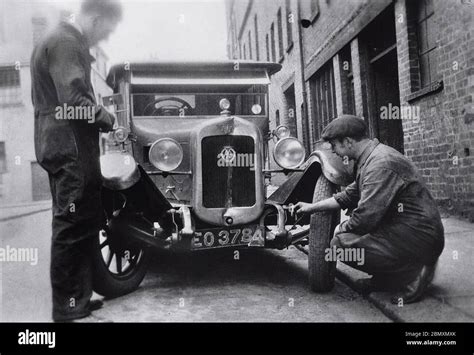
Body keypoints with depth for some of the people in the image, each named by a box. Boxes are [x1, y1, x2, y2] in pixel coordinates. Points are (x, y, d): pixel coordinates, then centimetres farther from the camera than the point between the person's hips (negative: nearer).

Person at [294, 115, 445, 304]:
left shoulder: (381, 164, -23)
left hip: (419, 236, -10)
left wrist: (341, 229, -6)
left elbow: (366, 218, -26)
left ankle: (411, 274, -8)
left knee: (342, 244, -18)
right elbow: (350, 196, 22)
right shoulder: (369, 158, 11)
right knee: (349, 226, 18)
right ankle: (385, 276, 16)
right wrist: (312, 207, 25)